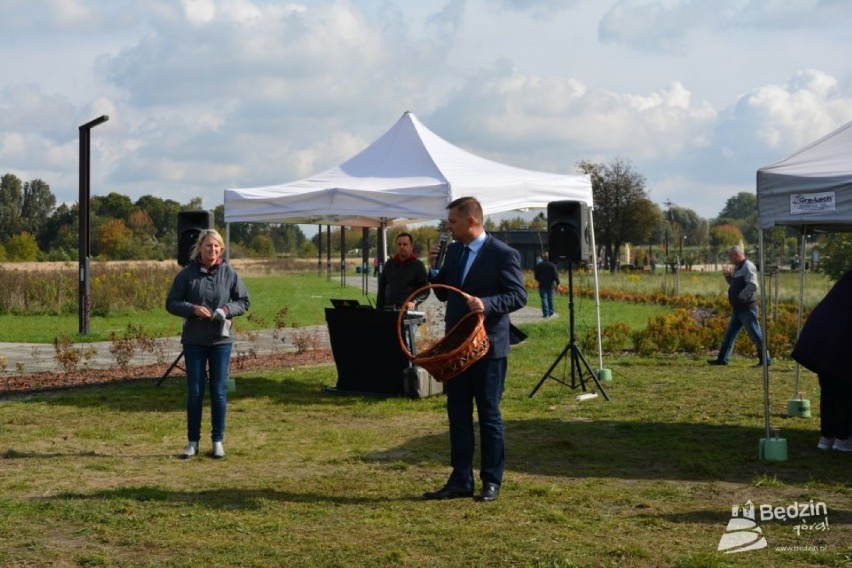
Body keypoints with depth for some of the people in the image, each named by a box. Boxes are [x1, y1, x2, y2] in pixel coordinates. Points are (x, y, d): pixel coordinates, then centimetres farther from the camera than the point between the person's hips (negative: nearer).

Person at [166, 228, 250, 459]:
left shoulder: (229, 273, 0)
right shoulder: (187, 273, -3)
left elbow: (244, 301, 6)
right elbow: (171, 303, 0)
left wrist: (227, 310, -13)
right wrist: (193, 309, -17)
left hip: (221, 340, 1)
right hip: (194, 341, -1)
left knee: (219, 391, 4)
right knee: (194, 392, 4)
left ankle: (218, 441, 15)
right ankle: (193, 442, 14)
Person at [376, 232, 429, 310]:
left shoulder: (418, 265, 2)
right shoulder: (389, 264, 14)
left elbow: (425, 291, -2)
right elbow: (382, 289, 17)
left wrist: (414, 302, -20)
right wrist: (379, 310, 8)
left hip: (408, 310, -4)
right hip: (388, 310, 4)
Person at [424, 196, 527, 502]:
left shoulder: (503, 254, -10)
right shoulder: (453, 251, 10)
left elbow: (518, 296, -13)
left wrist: (487, 303, -28)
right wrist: (435, 268, -1)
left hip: (488, 346, -7)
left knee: (489, 415, 3)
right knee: (458, 414, 10)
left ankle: (491, 481, 13)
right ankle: (460, 480, 17)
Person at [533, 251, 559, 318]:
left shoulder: (539, 265, -2)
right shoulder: (552, 265, -5)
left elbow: (536, 275, 4)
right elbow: (555, 275, -9)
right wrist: (557, 283, -4)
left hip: (542, 285, 0)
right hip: (550, 285, 0)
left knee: (544, 299, -1)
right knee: (550, 298, 11)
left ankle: (545, 313, -7)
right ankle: (551, 312, 18)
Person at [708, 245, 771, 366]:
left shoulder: (748, 266, -13)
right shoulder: (738, 268, 16)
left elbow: (752, 285, -24)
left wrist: (740, 298, -20)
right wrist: (728, 275, 10)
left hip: (747, 308, -10)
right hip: (738, 309, 10)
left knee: (755, 335, -4)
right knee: (729, 334, 11)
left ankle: (766, 359, 2)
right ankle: (722, 359, 15)